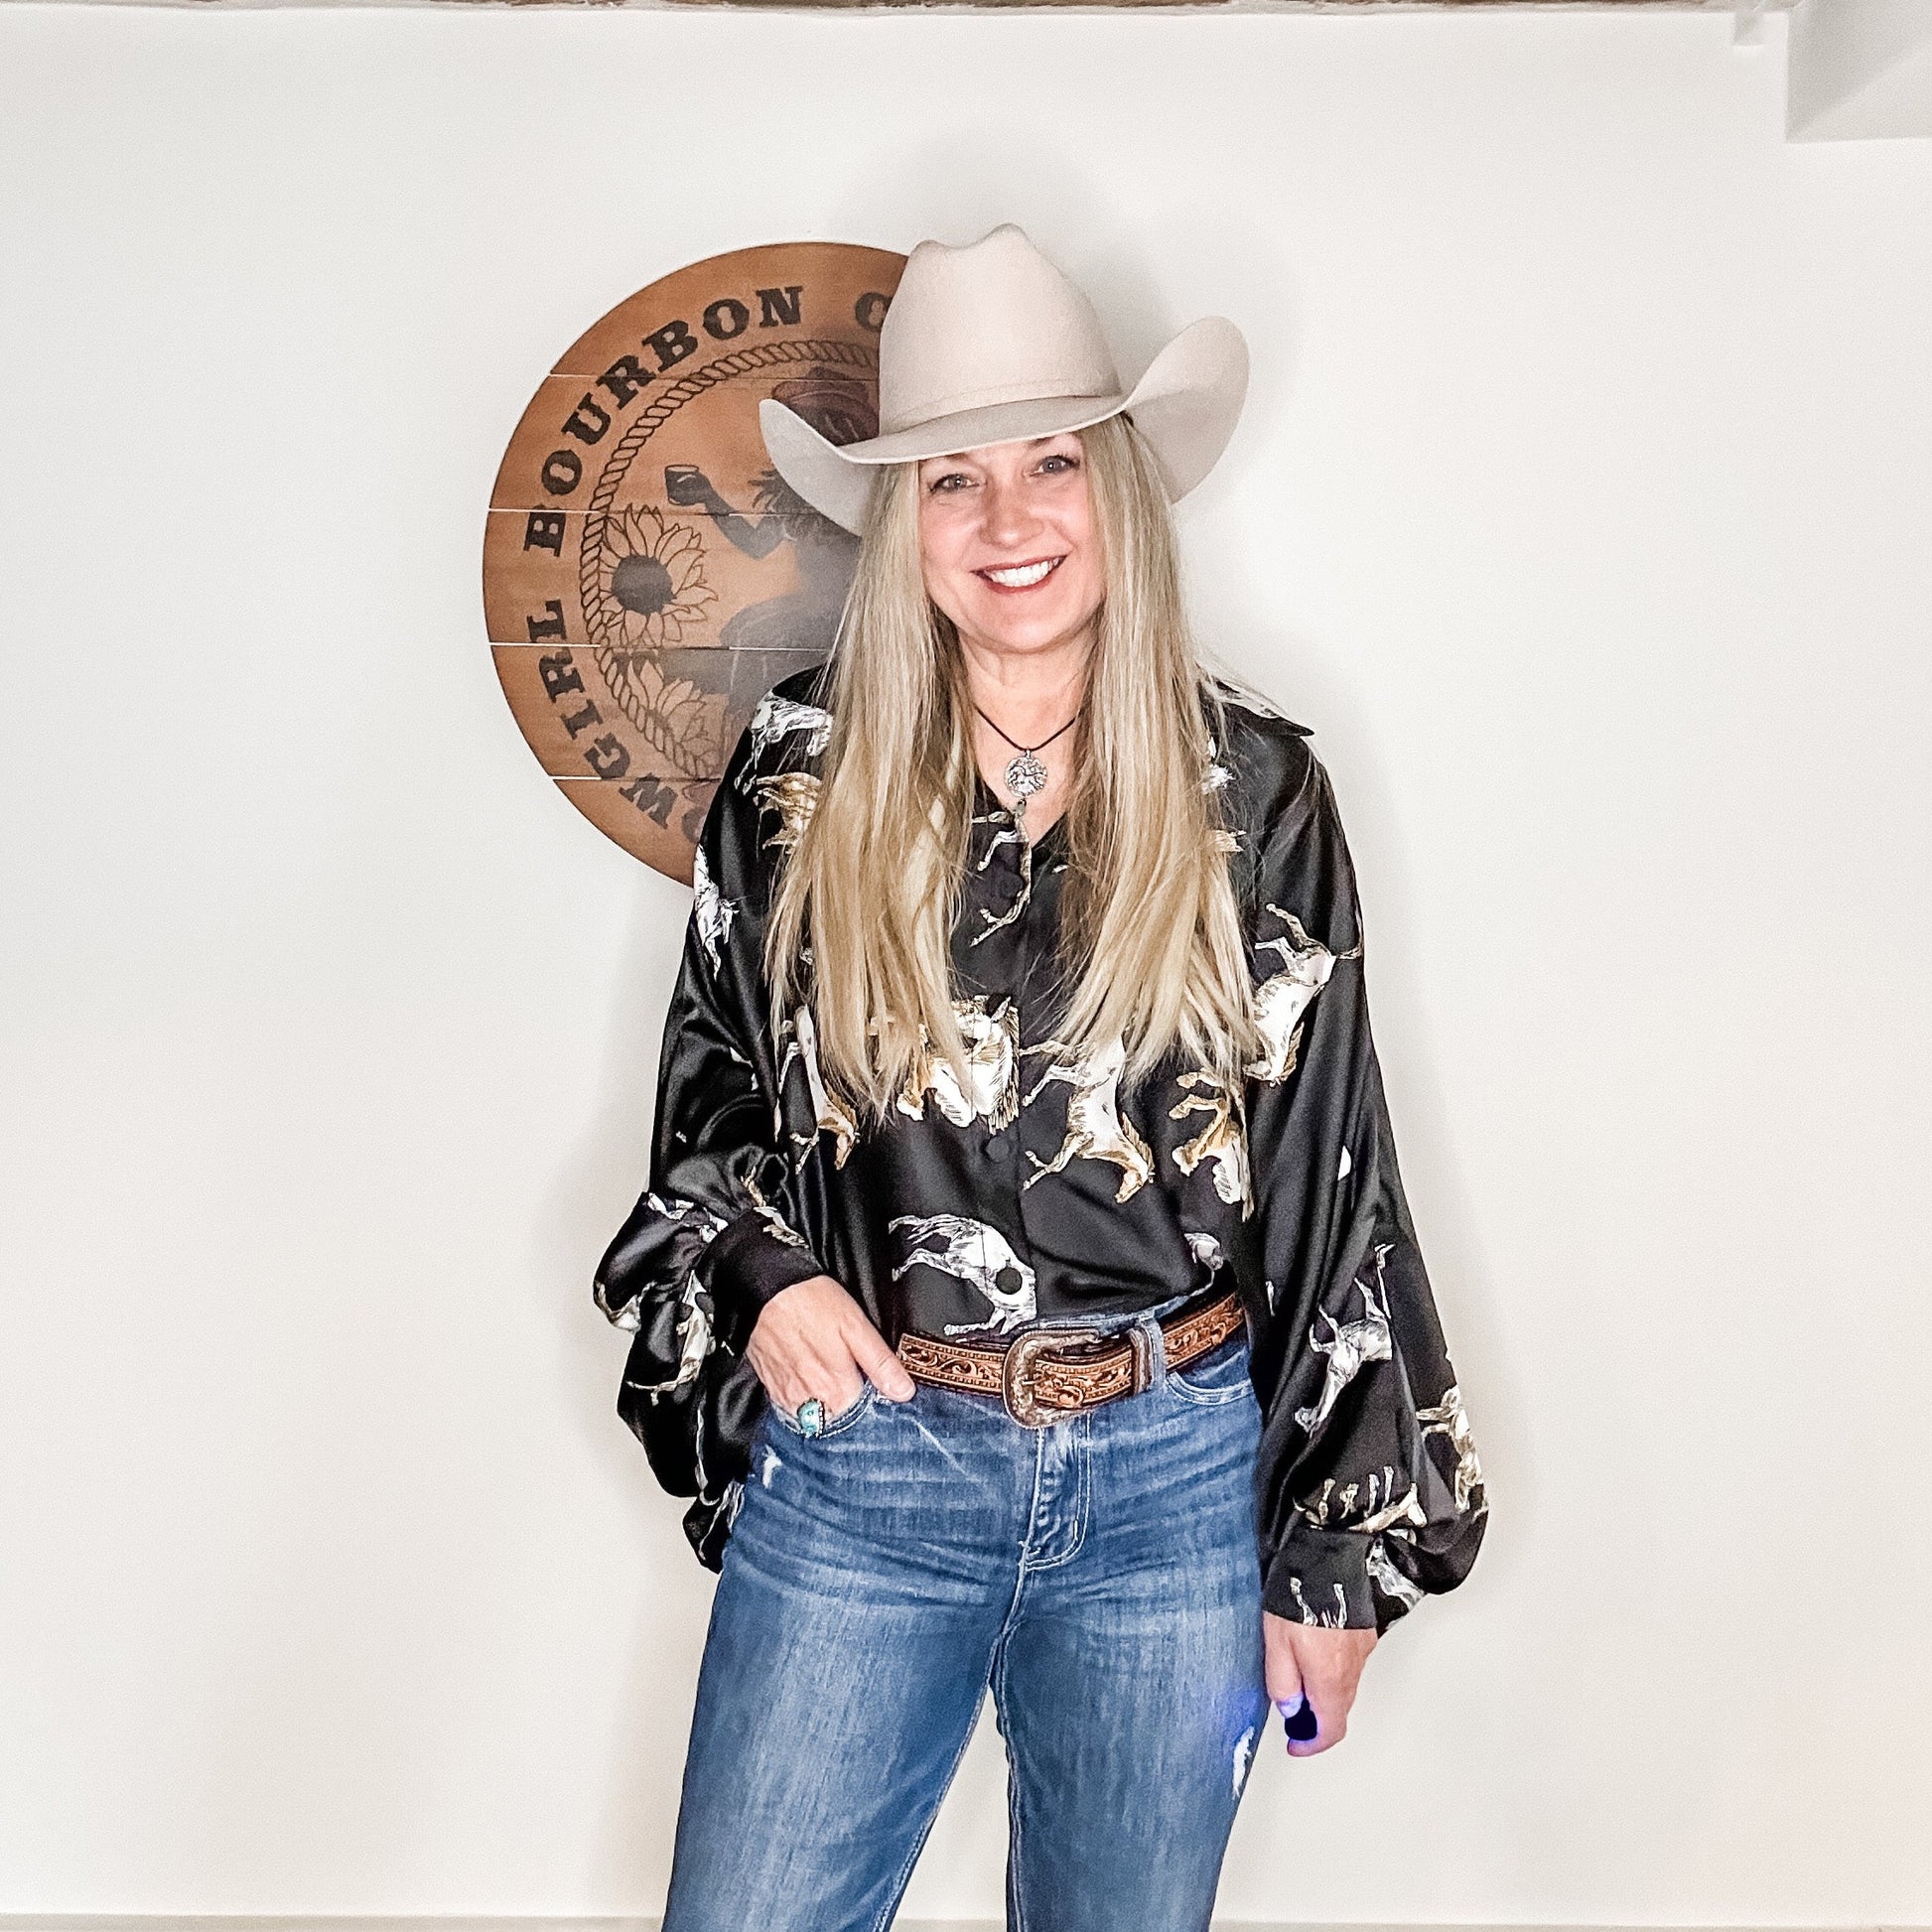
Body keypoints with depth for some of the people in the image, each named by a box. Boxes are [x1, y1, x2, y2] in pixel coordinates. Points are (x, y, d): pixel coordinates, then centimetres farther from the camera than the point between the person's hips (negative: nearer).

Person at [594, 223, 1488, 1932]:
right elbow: (709, 1093, 10)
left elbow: (1327, 1174, 1)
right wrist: (763, 1274, -12)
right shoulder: (797, 776, -1)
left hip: (1178, 1480, 0)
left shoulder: (1253, 789, -2)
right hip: (858, 1454, 0)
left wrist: (1334, 1551, 2)